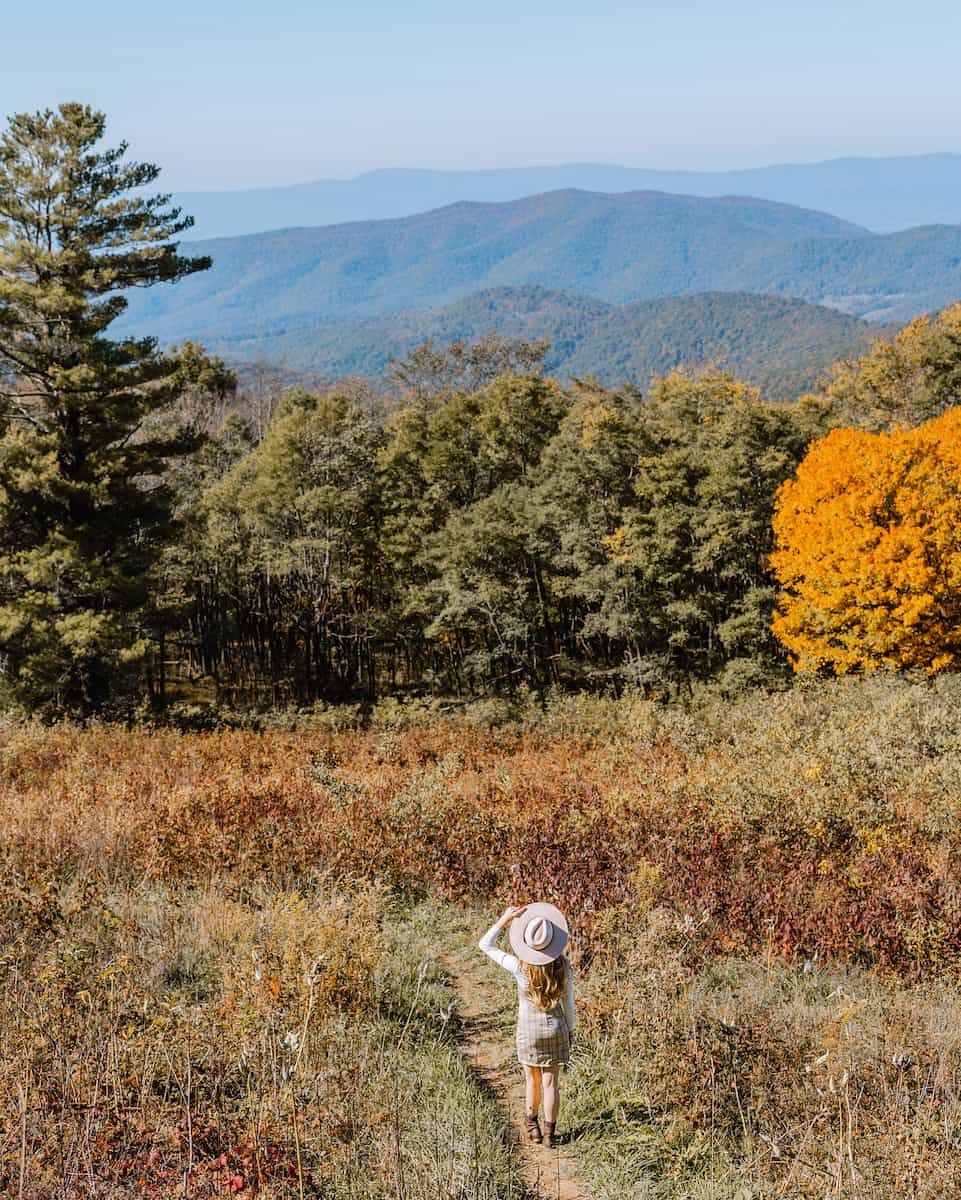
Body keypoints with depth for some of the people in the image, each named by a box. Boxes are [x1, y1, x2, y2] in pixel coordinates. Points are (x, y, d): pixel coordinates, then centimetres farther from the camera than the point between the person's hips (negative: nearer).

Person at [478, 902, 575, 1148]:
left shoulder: (520, 968, -20)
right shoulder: (563, 968, -15)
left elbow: (485, 945, -10)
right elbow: (568, 1005, -3)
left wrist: (504, 919, -13)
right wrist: (570, 1031, 12)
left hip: (528, 1032, -1)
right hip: (555, 1029, 1)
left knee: (533, 1081, 17)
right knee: (551, 1084, 11)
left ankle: (531, 1123, 34)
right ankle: (550, 1132, 17)